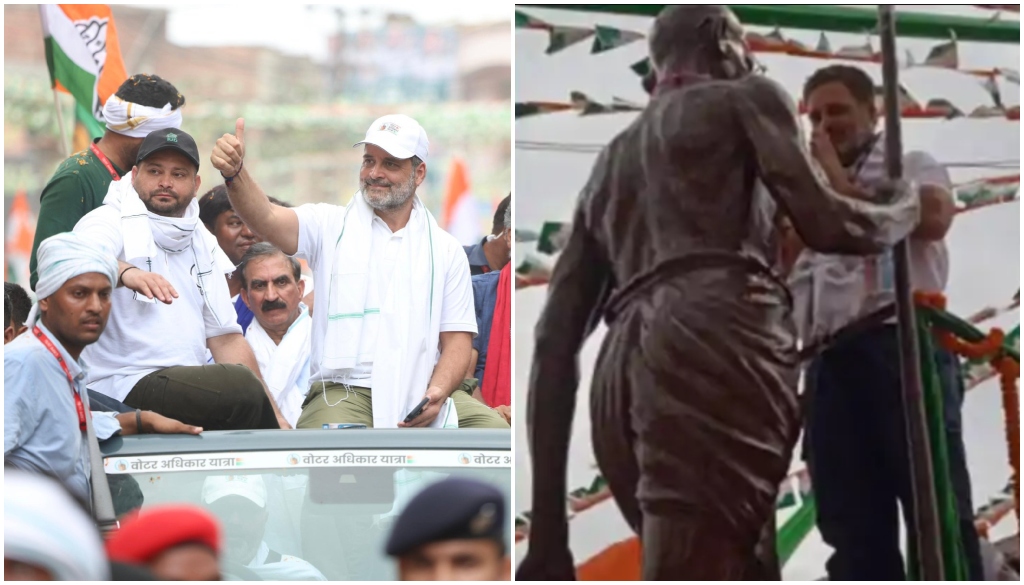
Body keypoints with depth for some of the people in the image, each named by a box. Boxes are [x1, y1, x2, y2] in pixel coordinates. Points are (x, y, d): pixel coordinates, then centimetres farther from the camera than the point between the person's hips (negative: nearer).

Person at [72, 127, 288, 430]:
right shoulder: (110, 221, 1)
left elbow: (225, 337, 21)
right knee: (240, 385, -28)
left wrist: (273, 416, 11)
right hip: (123, 385, -7)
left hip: (190, 388, 7)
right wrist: (126, 272, -45)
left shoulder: (203, 243, 22)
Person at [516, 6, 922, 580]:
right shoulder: (746, 99, 19)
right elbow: (825, 223, 6)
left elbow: (555, 340, 25)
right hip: (714, 349, -7)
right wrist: (907, 210, 30)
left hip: (625, 371, 7)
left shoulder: (610, 165, 34)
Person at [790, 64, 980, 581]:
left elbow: (934, 216, -7)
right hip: (832, 364, 5)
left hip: (903, 344, -5)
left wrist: (845, 187, 3)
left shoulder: (910, 166, 17)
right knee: (856, 538, -5)